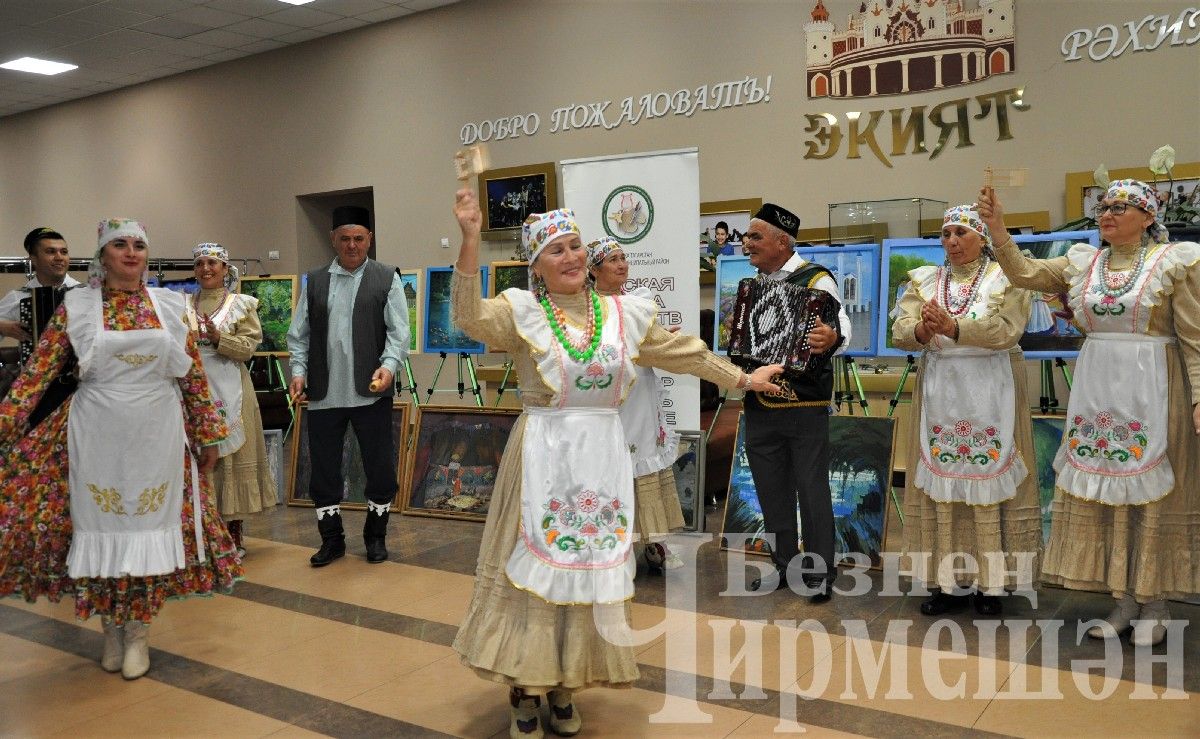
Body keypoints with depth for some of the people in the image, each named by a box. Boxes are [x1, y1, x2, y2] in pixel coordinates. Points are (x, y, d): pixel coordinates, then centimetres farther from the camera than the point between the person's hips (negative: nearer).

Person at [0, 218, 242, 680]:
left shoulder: (170, 306, 4)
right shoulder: (76, 307, 0)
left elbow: (193, 375, 6)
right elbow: (38, 370, -3)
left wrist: (207, 434, 7)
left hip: (158, 434, 1)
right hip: (98, 435, -1)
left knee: (150, 529, 5)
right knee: (101, 528, 7)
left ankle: (138, 633, 20)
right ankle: (111, 630, 24)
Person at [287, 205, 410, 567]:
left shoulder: (387, 278, 3)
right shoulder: (315, 281, 11)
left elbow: (398, 331, -3)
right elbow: (299, 334, 10)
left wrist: (389, 364, -18)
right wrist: (299, 370, -3)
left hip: (370, 392, -2)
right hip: (323, 394, 3)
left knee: (380, 467, 5)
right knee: (323, 468, 9)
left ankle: (376, 536, 24)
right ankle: (331, 539, 25)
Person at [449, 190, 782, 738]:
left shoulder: (622, 313, 6)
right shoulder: (522, 310, -5)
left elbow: (685, 352, 14)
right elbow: (470, 318, -24)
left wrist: (744, 379, 18)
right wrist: (470, 239, -33)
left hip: (603, 457, 4)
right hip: (545, 457, -4)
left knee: (593, 567, 10)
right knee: (536, 565, 4)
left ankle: (564, 687, 27)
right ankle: (525, 692, 20)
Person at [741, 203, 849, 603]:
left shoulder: (816, 279, -7)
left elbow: (840, 323, -19)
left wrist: (832, 338, -39)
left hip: (805, 405, -6)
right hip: (759, 403, 6)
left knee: (812, 487, 0)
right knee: (772, 490, 12)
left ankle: (819, 572, 13)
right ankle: (783, 565, 26)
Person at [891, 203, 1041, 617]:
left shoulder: (1006, 277, 2)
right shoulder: (924, 281, 13)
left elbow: (1007, 330, -14)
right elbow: (899, 333, 2)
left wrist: (952, 326, -23)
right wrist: (923, 330, -19)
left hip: (990, 394, -3)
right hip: (939, 393, 3)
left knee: (989, 478, -3)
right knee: (940, 479, 2)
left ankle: (990, 583, 7)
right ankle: (947, 581, 10)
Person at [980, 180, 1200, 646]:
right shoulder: (1082, 262, 10)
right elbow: (1024, 274, 0)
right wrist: (998, 231, -12)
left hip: (1152, 389, -4)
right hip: (1096, 388, 4)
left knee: (1151, 489, 2)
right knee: (1103, 489, 6)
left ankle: (1153, 601, 14)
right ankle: (1125, 598, 17)